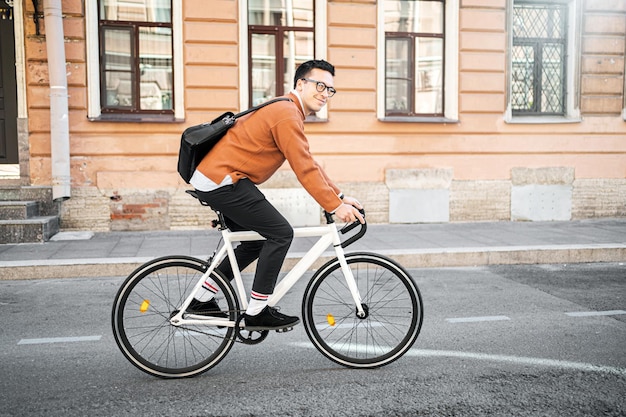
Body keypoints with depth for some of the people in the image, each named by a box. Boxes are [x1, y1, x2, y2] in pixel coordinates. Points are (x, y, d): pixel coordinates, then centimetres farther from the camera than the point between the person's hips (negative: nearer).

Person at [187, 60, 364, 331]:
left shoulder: (286, 111, 18)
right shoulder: (287, 115, -16)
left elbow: (309, 163, 18)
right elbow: (303, 169, -20)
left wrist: (340, 196, 13)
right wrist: (335, 206, -18)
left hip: (213, 179, 11)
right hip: (223, 180, -11)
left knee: (257, 240, 17)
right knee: (280, 233, -10)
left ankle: (202, 300, 25)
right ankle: (256, 313, -1)